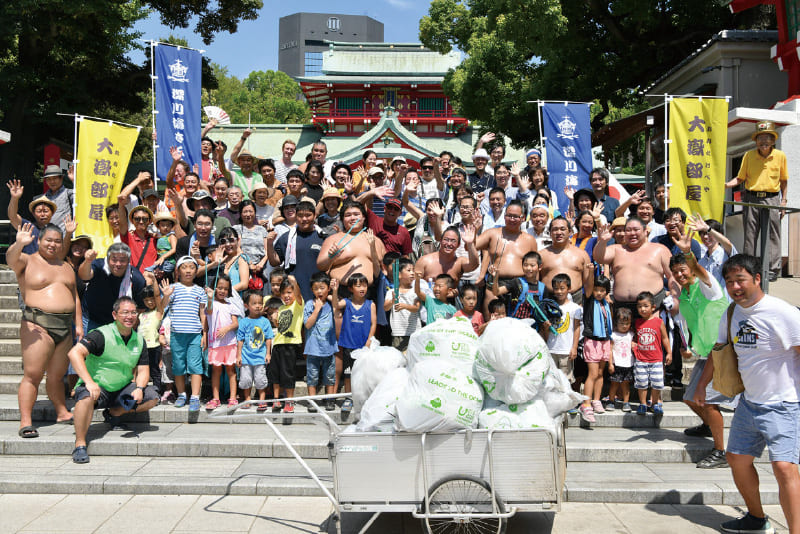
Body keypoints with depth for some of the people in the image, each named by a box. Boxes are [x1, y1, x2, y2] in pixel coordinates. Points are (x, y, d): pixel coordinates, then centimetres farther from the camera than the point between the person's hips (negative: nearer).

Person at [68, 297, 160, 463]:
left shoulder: (139, 340, 5)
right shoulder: (101, 334, -13)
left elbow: (143, 370, 7)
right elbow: (75, 353, -26)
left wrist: (139, 388, -16)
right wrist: (89, 382, -35)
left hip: (121, 390, 6)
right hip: (97, 388, -6)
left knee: (152, 397, -10)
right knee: (86, 397, -38)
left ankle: (113, 414, 9)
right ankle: (80, 444, -24)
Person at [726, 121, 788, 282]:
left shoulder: (780, 156, 5)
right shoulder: (749, 155, 5)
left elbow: (784, 180, 12)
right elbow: (741, 178, 10)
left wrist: (783, 201, 6)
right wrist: (727, 184, -8)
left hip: (771, 199, -1)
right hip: (751, 199, 1)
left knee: (772, 235, -2)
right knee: (750, 236, 3)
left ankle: (773, 270, 3)